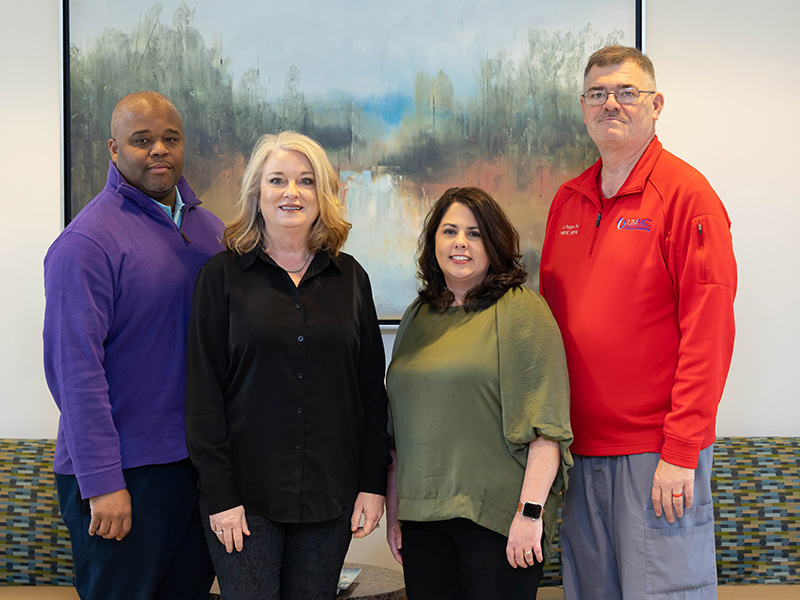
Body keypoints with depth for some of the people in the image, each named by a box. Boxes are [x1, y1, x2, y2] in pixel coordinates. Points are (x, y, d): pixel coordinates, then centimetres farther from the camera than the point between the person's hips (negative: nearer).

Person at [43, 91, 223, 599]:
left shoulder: (211, 229, 10)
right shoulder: (88, 241, -12)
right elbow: (75, 368, -17)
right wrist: (102, 482, -19)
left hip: (202, 462, 7)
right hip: (124, 472, -6)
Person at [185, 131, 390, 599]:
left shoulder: (350, 277, 7)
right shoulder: (224, 275, -1)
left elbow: (372, 387, 8)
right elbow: (203, 390, -4)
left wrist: (373, 482, 2)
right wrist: (219, 494, -9)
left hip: (330, 491, 3)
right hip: (246, 492, -2)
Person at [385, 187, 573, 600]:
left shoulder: (520, 310, -4)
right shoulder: (417, 317, 14)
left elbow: (546, 425, -10)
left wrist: (530, 511, -16)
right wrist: (393, 510, 16)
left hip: (495, 516, -5)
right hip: (422, 518, 5)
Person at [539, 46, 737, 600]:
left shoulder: (686, 192, -6)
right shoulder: (567, 201, 13)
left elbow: (708, 331, -12)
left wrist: (681, 450, -16)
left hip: (656, 452, -6)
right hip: (578, 449, 6)